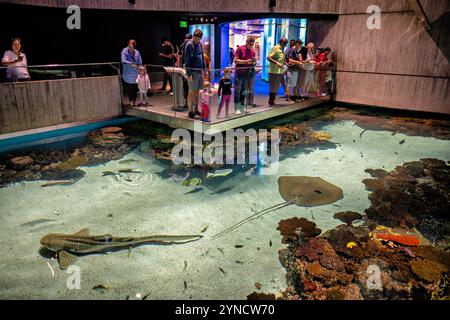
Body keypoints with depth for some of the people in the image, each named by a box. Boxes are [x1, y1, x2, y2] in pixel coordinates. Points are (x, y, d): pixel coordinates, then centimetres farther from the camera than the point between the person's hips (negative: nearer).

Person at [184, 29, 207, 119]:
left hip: (200, 71, 7)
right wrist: (189, 74, -17)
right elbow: (187, 60, -12)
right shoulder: (189, 45, -9)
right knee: (192, 91, -3)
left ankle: (196, 110, 20)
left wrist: (204, 69, 16)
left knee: (197, 91, 12)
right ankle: (190, 111, 3)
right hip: (193, 72, -7)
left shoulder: (200, 44, 13)